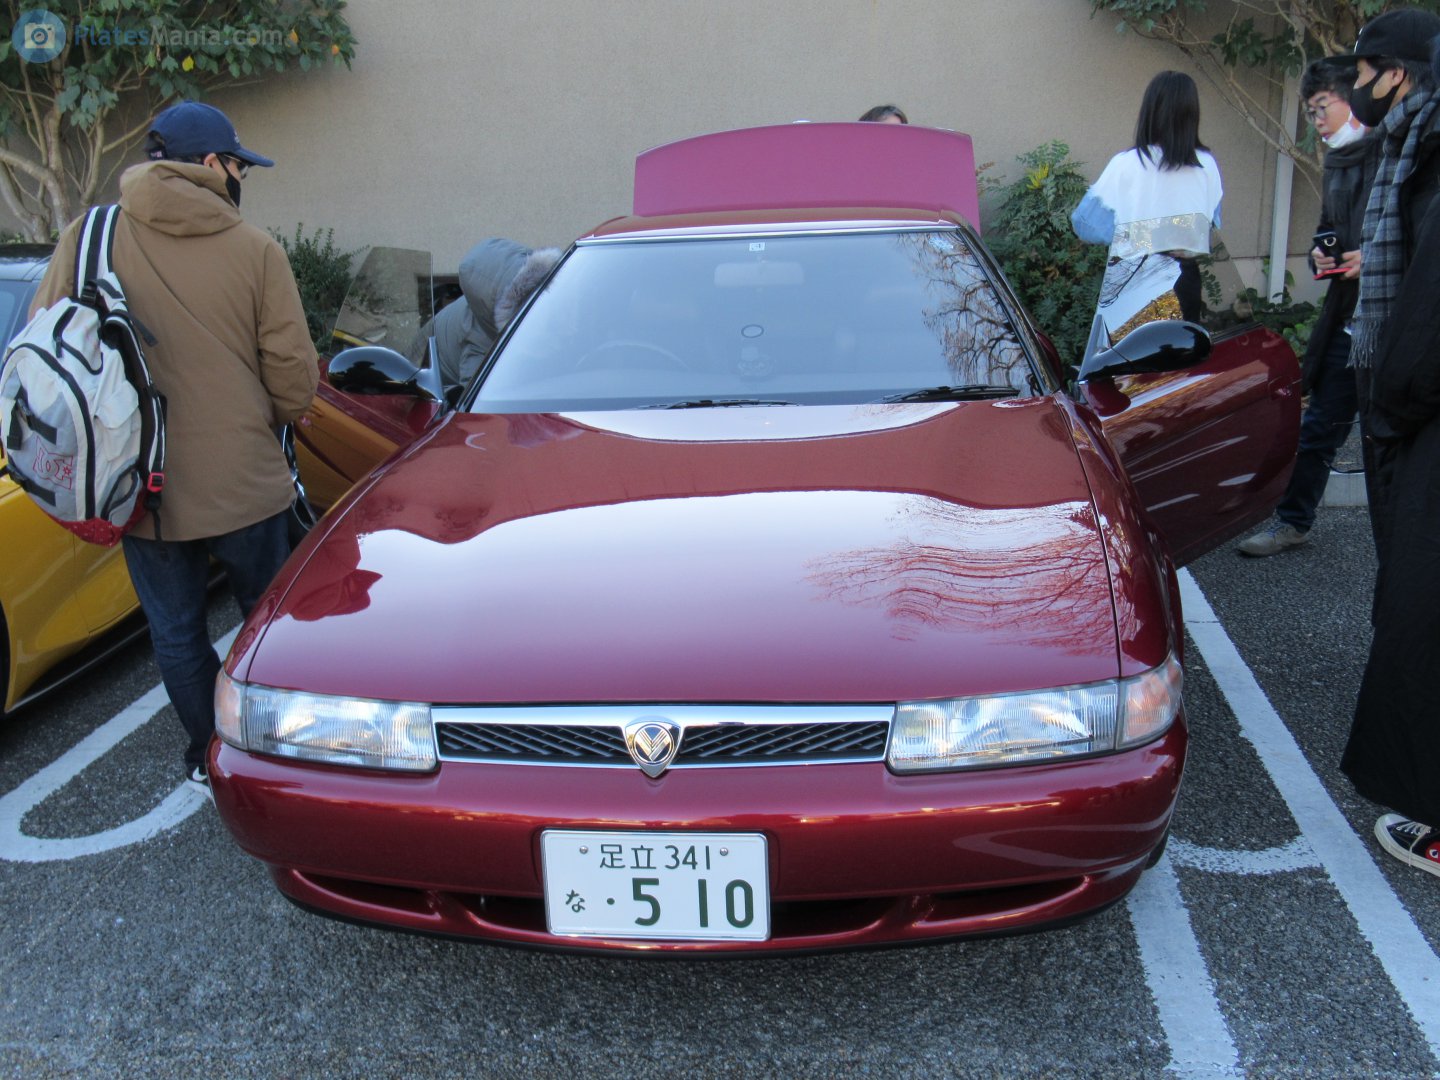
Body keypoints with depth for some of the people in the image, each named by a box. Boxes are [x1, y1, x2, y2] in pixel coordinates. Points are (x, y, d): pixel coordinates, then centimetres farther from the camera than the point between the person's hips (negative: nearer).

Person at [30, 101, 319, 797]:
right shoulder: (255, 249, -8)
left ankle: (212, 763, 31)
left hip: (141, 488, 1)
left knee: (176, 635, 18)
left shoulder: (87, 237, -3)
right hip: (245, 483, -1)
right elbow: (293, 374, -6)